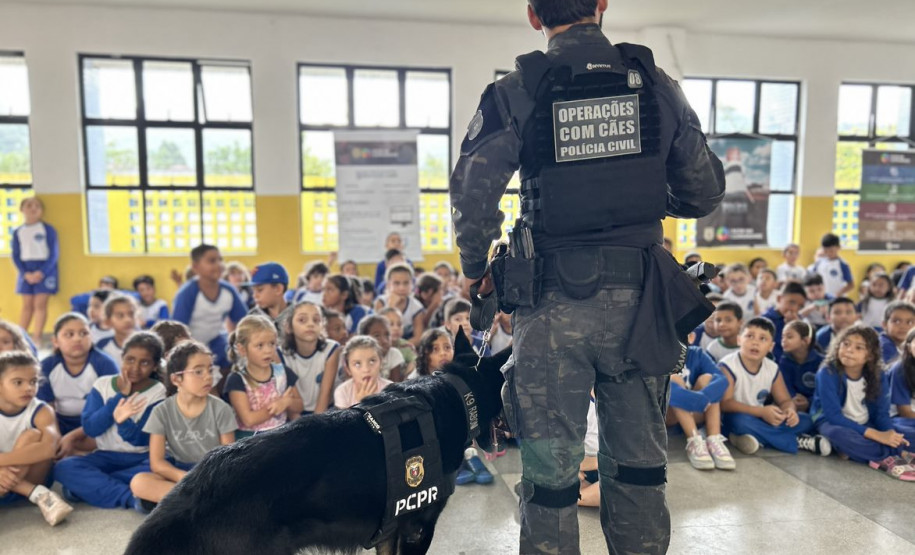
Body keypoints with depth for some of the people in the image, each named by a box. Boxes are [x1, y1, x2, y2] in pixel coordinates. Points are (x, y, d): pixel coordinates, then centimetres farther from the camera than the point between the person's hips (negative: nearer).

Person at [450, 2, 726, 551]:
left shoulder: (515, 93, -5)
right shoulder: (658, 85, 4)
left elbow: (472, 196, -13)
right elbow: (705, 192, 8)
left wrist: (478, 270, 4)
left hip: (554, 303, -2)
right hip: (637, 299, 3)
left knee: (551, 471, 10)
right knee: (640, 464, 18)